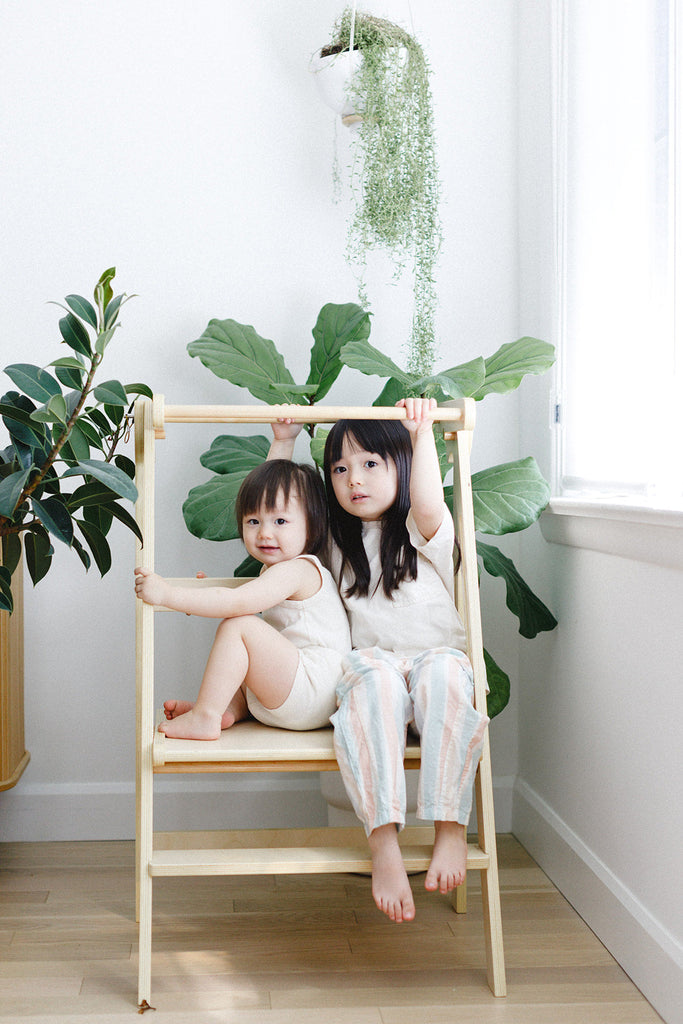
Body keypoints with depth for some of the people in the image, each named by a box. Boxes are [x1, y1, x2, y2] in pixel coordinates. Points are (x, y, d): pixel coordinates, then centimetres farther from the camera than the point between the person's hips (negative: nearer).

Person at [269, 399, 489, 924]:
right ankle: (384, 841, -43)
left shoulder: (424, 531, 8)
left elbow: (428, 507, -16)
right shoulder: (336, 539, 19)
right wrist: (283, 443, 13)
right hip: (371, 663, 1)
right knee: (375, 676, -35)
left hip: (436, 658, -1)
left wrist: (423, 433, -19)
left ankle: (451, 826, -34)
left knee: (444, 673, -37)